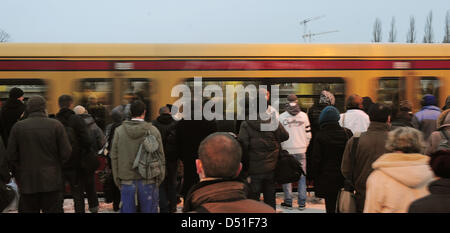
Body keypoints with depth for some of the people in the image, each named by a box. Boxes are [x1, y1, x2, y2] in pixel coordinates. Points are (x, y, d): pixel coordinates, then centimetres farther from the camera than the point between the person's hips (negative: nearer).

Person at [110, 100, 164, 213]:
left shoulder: (119, 131, 0)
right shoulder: (153, 130, -4)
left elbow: (114, 157, 3)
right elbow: (160, 156, -1)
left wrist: (117, 179, 10)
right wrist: (159, 178, 8)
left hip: (127, 181, 1)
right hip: (148, 180, -1)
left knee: (127, 209, 8)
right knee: (149, 210, 7)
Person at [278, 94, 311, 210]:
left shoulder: (282, 117, -4)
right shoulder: (304, 115, 1)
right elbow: (308, 134, 3)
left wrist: (281, 148, 10)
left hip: (287, 150, -1)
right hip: (301, 150, 1)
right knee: (302, 176, 8)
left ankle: (288, 201, 9)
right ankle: (302, 202, 8)